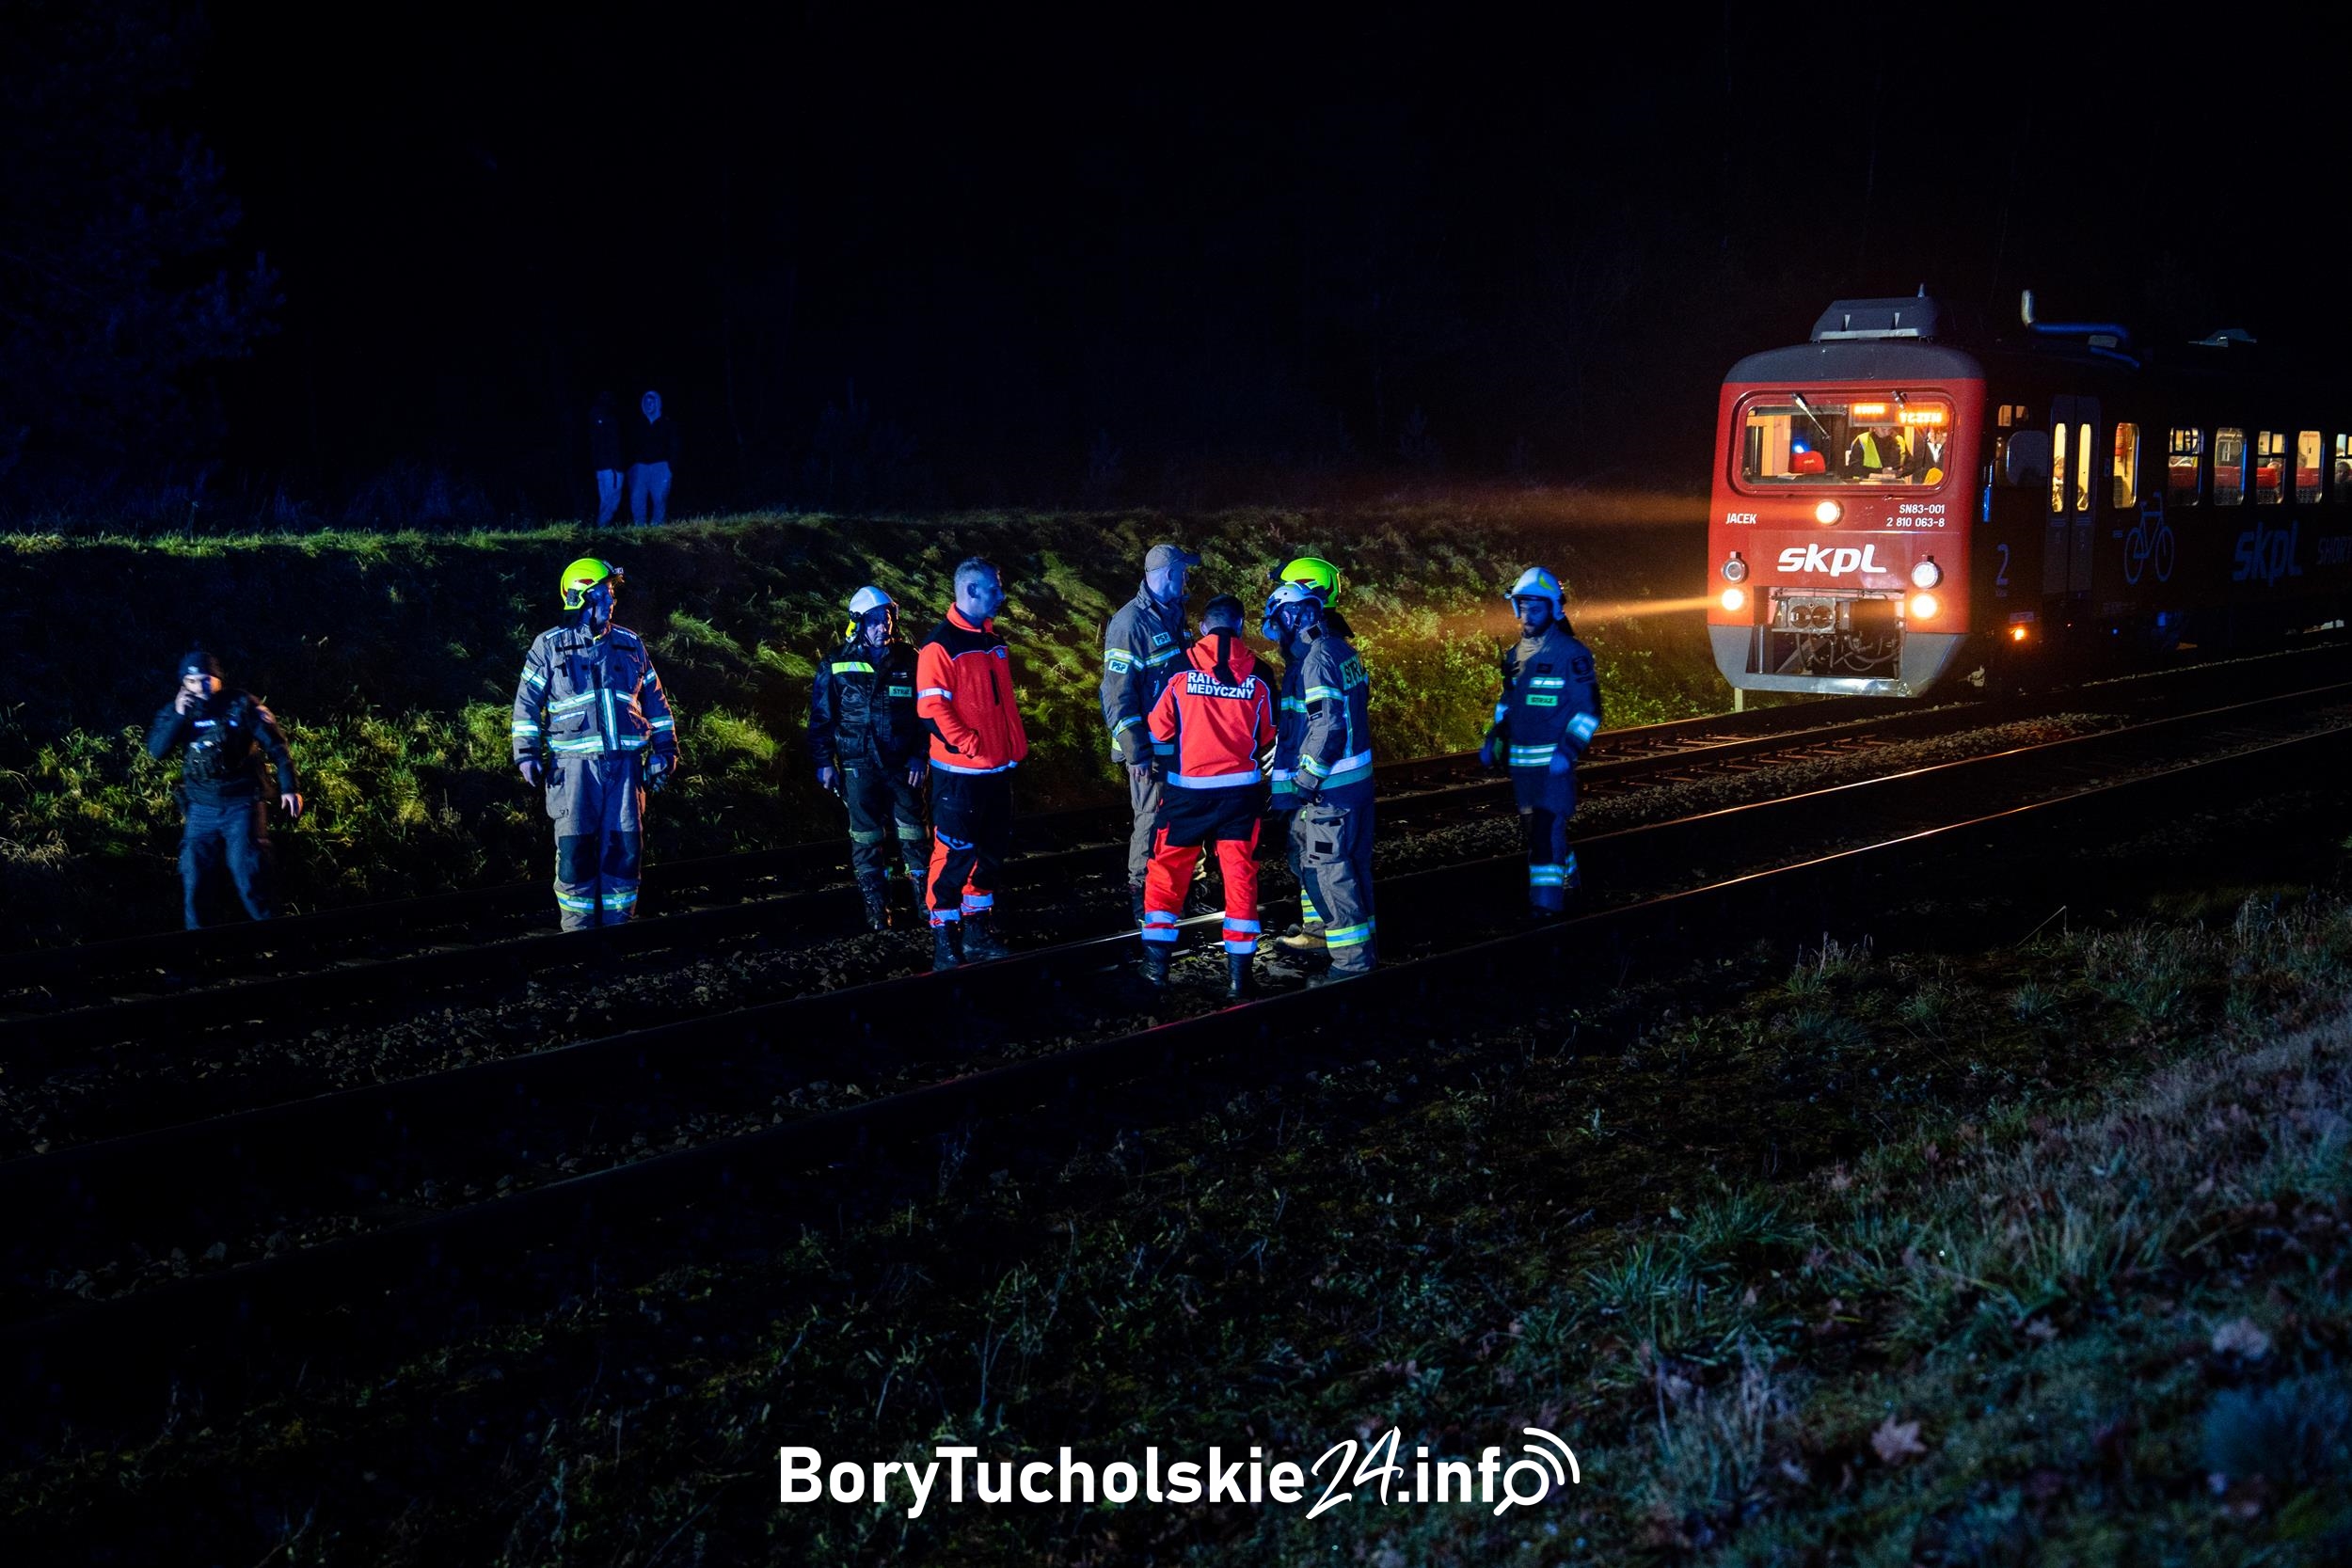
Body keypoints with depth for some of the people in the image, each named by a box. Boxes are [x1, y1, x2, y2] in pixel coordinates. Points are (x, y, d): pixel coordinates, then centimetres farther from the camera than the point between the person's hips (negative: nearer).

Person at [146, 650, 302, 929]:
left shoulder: (241, 705, -6)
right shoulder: (176, 710, 3)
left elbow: (275, 745, -3)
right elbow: (156, 751, -8)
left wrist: (288, 787, -8)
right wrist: (178, 716, -19)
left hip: (241, 806, -3)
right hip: (201, 809, 3)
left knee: (249, 879, -8)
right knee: (192, 879, 3)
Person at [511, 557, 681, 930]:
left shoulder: (630, 644, 13)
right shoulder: (550, 646, 5)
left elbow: (655, 700, 18)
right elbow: (527, 702, 6)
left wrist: (665, 748, 12)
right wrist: (526, 754, -2)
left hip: (624, 762, 3)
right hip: (575, 763, -3)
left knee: (625, 846, 1)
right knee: (575, 848, -5)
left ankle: (618, 924, 12)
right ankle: (578, 932, 3)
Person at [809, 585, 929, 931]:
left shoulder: (909, 660, 1)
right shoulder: (837, 666, -1)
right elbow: (820, 717, 3)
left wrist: (920, 756, 0)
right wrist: (824, 762, 0)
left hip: (902, 763, 1)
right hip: (858, 765, -1)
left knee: (912, 833, 4)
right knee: (866, 838, 3)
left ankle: (925, 899, 13)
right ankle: (876, 910, 9)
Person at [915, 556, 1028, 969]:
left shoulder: (992, 640, 13)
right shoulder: (940, 646, -14)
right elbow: (932, 709, -19)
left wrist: (1015, 745, 14)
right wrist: (970, 745, -22)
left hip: (997, 769, 8)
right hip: (959, 772, -8)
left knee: (991, 851, 14)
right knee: (955, 854, -4)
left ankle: (977, 931, 26)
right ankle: (944, 940, 3)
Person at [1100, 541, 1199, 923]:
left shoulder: (1170, 615, 10)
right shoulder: (1131, 623, -18)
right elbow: (1119, 694, -20)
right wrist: (1137, 751, -21)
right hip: (1148, 744, -8)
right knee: (1152, 816, -2)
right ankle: (1141, 899, 7)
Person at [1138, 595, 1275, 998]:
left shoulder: (1180, 669, -7)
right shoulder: (1257, 674, -3)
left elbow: (1159, 730, 1)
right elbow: (1267, 738, 8)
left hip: (1187, 788, -1)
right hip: (1240, 789, 1)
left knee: (1167, 872, 12)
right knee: (1240, 875, 8)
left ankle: (1156, 964, 9)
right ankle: (1238, 972, 8)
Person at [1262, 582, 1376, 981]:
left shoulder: (1316, 660, -18)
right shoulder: (1339, 648, 11)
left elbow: (1328, 727, -24)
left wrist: (1305, 779, -18)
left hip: (1331, 784, -10)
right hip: (1357, 778, 10)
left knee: (1328, 869, -5)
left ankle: (1352, 959, -4)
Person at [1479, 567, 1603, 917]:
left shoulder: (1571, 654, -9)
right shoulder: (1515, 654, 12)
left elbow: (1588, 710, -11)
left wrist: (1568, 751, -21)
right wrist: (1493, 739, 11)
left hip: (1554, 761, -7)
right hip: (1520, 760, 7)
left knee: (1547, 829, -12)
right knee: (1534, 826, 14)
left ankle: (1546, 902, -11)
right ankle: (1568, 878, 33)